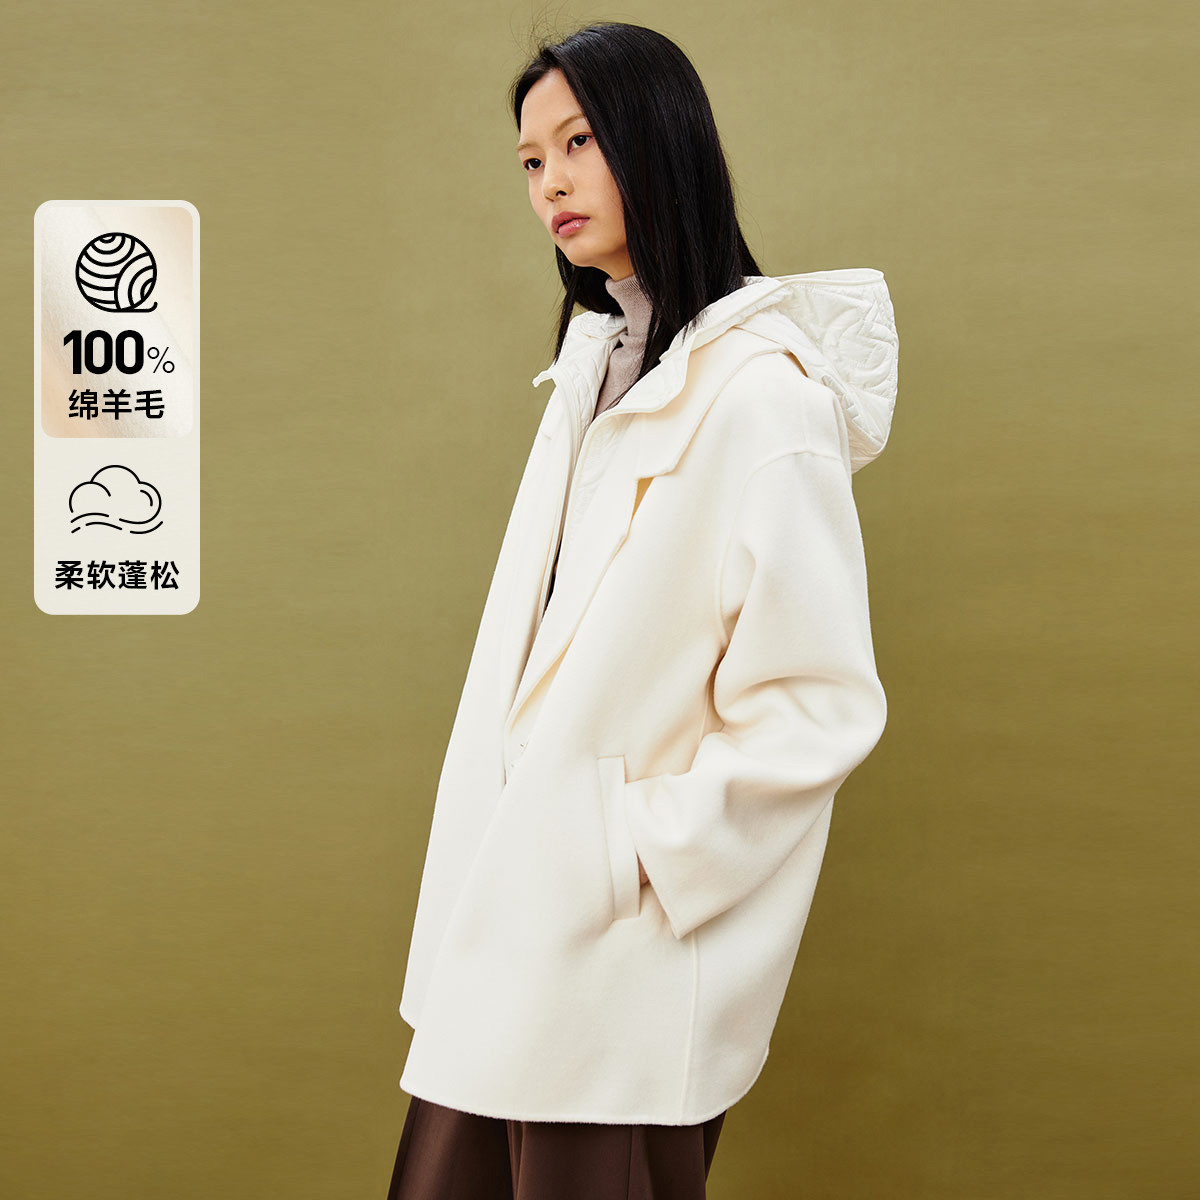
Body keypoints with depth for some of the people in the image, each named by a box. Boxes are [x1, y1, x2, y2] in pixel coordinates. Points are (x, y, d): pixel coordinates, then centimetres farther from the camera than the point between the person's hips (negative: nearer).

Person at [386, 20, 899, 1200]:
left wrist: (639, 845, -16)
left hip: (632, 957, -8)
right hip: (519, 918, 8)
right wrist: (492, 859, 12)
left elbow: (820, 705, -19)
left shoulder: (759, 394, -17)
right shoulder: (595, 360, 9)